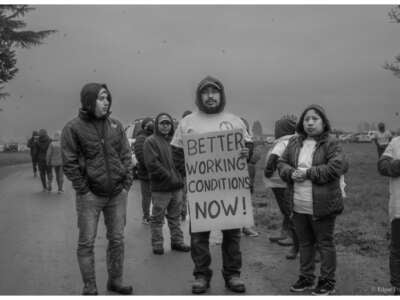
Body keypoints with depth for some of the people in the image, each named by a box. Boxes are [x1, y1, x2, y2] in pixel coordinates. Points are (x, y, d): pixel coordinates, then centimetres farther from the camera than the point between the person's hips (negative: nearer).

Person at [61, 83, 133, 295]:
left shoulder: (116, 126, 6)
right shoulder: (73, 128, -6)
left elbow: (126, 156, 9)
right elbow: (69, 164, -8)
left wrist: (126, 185, 2)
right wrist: (84, 190, -12)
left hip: (117, 194, 4)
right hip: (90, 196, -4)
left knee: (117, 240, 11)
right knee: (87, 243, 2)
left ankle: (115, 281, 26)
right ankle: (89, 288, 14)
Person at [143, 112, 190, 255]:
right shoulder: (151, 141, -6)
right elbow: (152, 164, -14)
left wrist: (179, 178, 3)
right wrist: (169, 177, -15)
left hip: (177, 186, 6)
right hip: (160, 187, -6)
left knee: (175, 217, 16)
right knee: (157, 218, 3)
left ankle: (177, 241, 25)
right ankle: (157, 244, 13)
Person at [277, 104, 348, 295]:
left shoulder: (331, 143, -8)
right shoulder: (294, 143, 9)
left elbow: (337, 167, -19)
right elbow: (282, 163, 10)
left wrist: (308, 173, -19)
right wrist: (291, 173, -13)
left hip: (322, 204, -5)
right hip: (298, 206, 6)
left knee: (325, 243, 6)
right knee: (304, 243, 17)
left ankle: (327, 282, 18)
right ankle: (306, 277, 30)